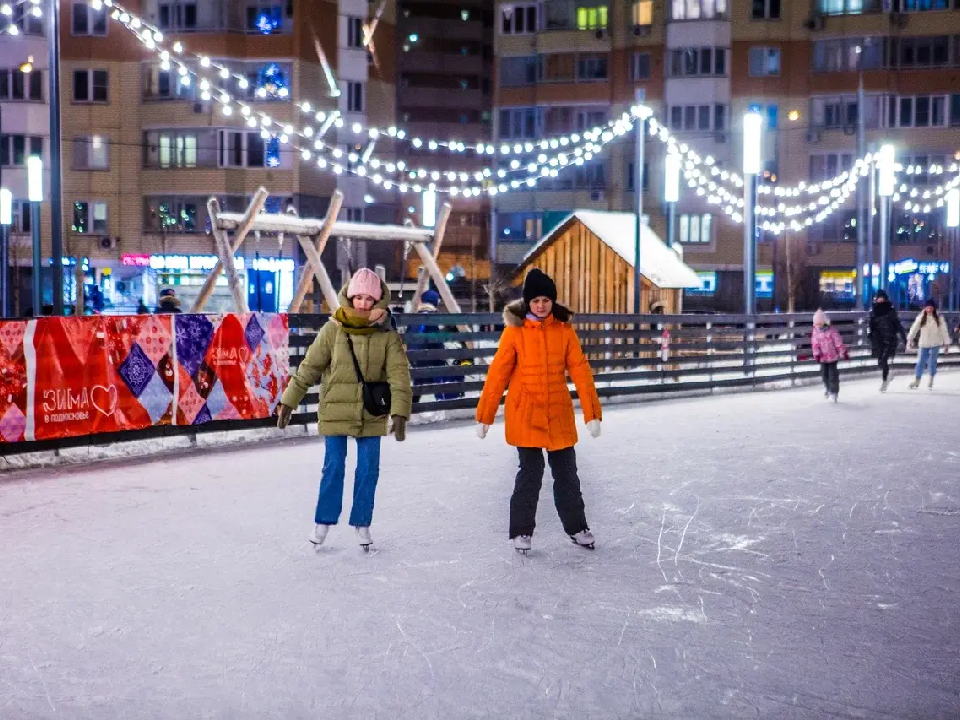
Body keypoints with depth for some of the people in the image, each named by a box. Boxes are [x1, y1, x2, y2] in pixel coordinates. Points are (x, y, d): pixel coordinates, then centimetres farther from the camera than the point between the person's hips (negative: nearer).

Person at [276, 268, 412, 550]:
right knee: (333, 468, 4)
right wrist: (288, 401, -2)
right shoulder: (333, 330, -8)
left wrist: (400, 413, -21)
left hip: (371, 414, 1)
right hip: (335, 411, -1)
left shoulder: (387, 334, -6)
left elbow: (399, 374, -11)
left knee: (369, 470, 8)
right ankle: (323, 521, 23)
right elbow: (309, 367, -3)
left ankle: (362, 523, 25)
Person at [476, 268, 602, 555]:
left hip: (559, 414, 3)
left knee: (566, 473, 12)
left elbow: (580, 370, -3)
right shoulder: (514, 331, -7)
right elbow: (497, 374, -6)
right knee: (530, 472, 1)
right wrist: (484, 416, -5)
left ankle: (576, 527, 28)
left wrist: (592, 413, -8)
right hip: (524, 415, -2)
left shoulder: (564, 329, -1)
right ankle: (521, 531, 17)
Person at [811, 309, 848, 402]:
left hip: (833, 356, -4)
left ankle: (834, 391, 7)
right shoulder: (815, 331, -2)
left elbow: (838, 342, -11)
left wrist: (843, 353, -9)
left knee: (833, 374, -2)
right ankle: (827, 387, 32)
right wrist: (816, 354, -9)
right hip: (823, 357, 4)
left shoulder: (832, 331, -15)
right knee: (824, 373, 9)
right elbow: (815, 343, -1)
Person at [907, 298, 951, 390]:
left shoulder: (939, 318, -3)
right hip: (924, 344, 1)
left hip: (935, 344, -1)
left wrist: (946, 343, 0)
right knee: (920, 362, 1)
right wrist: (910, 338, -8)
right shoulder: (921, 318, -2)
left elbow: (944, 331, 0)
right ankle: (916, 381, 9)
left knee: (932, 362, 0)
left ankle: (931, 380, 17)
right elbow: (914, 328, -2)